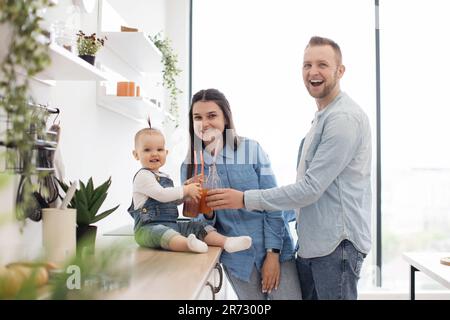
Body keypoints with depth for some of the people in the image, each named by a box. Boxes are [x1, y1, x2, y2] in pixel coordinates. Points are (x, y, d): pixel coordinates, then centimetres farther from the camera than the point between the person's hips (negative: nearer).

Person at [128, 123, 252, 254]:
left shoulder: (164, 177, 22)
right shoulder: (143, 175, -7)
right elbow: (161, 195, -20)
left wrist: (189, 192, 12)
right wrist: (185, 190, -11)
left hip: (172, 224, 9)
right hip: (148, 227, -9)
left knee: (199, 227, -6)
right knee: (161, 233, -39)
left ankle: (226, 242, -26)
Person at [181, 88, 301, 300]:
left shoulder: (251, 150, -8)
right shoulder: (190, 167, -1)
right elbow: (198, 221, 3)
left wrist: (273, 253, -9)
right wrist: (207, 214, -18)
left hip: (274, 250, -1)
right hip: (236, 259, 2)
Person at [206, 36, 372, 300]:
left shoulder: (344, 118, -15)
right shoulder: (322, 116, 18)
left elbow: (311, 188, -20)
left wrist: (245, 199, -16)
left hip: (336, 243, -9)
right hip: (311, 243, 9)